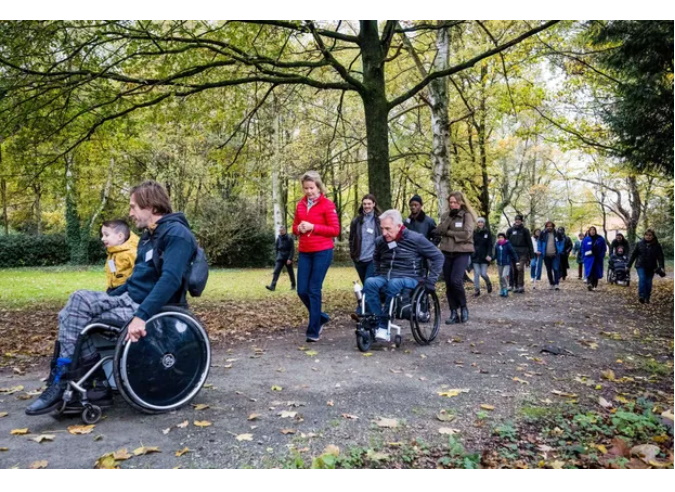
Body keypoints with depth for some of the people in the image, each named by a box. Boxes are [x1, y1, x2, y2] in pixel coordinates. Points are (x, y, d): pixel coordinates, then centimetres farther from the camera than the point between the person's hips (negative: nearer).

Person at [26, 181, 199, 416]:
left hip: (152, 309, -9)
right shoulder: (149, 236, 18)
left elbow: (170, 280, -28)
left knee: (77, 324, -16)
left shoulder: (176, 233, -15)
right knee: (79, 300, -9)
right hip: (129, 298, 9)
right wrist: (105, 300, 17)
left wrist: (142, 316, -35)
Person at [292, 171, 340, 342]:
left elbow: (335, 230, -9)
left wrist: (313, 227, -16)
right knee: (302, 291, 3)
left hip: (322, 252, -5)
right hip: (304, 252, 6)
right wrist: (299, 229, -5)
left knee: (314, 291, -4)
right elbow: (294, 227, 18)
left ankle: (313, 330, 7)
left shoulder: (327, 205, -5)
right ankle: (321, 317, 28)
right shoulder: (300, 205, 12)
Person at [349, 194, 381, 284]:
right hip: (359, 260, 4)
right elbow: (351, 239, 12)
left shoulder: (379, 220, 0)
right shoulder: (356, 221, 8)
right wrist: (353, 254, 3)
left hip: (373, 259, -4)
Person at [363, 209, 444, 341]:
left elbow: (438, 257, -2)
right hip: (385, 278, 4)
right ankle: (377, 323, -31)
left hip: (409, 279, -4)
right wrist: (378, 275, 13)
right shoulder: (380, 241, 6)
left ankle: (384, 327, -32)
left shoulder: (415, 239, -7)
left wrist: (431, 280, -7)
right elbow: (376, 259, 28)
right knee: (369, 282, -30)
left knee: (394, 283, -39)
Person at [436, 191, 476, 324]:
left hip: (462, 253, -5)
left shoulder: (467, 215, -1)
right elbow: (440, 231, -4)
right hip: (447, 252, 5)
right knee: (448, 284, 4)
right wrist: (450, 217, -12)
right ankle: (454, 313, 12)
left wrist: (449, 233, -8)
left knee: (456, 280, -18)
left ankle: (463, 307, 4)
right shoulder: (445, 215, 12)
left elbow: (467, 234, -15)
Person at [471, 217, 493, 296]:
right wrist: (471, 253, -1)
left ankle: (488, 284, 28)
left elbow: (490, 245, -2)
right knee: (476, 274, -2)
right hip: (475, 256, 1)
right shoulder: (474, 232, 4)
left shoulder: (487, 232, 1)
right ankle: (477, 290, 7)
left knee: (483, 274, -3)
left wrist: (489, 255, -13)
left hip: (484, 256, -1)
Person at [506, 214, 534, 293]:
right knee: (514, 270, 5)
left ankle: (521, 286, -11)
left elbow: (529, 243, 6)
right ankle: (515, 286, 17)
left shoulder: (525, 230, 4)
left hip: (522, 253, -2)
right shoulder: (510, 230, 7)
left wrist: (531, 254, 3)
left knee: (520, 268, -18)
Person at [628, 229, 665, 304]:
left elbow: (660, 257, -2)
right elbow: (633, 255, 7)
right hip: (641, 265, -1)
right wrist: (629, 265, 7)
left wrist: (661, 267, -15)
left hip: (651, 267, 1)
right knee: (642, 279, -19)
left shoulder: (657, 245, 1)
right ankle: (641, 296, -23)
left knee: (648, 282, 4)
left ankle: (647, 298, 15)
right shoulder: (639, 244, 2)